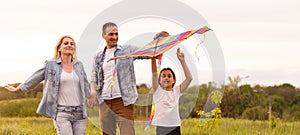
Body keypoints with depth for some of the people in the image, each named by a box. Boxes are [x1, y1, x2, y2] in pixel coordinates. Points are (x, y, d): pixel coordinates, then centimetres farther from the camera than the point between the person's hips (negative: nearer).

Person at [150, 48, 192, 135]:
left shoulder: (176, 91, 10)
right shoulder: (158, 91, 5)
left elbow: (189, 78, 2)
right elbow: (154, 74, -8)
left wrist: (182, 60, -1)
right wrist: (153, 58, -16)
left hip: (175, 127, 2)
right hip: (161, 127, -1)